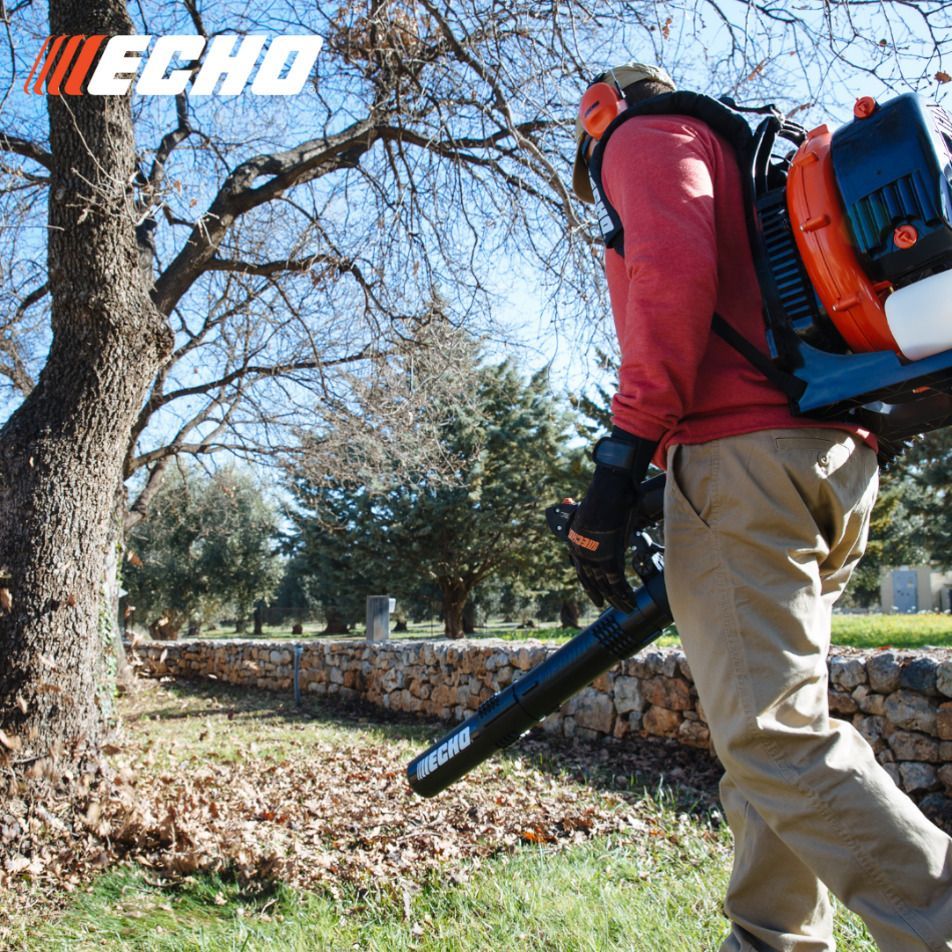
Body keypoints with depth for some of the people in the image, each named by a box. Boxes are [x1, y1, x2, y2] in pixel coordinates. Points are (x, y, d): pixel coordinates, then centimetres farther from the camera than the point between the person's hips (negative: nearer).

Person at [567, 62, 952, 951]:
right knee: (769, 721, 11)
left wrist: (620, 458, -19)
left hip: (743, 458, -9)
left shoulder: (646, 137, 9)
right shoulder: (763, 160, 35)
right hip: (837, 464, 10)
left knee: (773, 734, -12)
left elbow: (672, 272, -14)